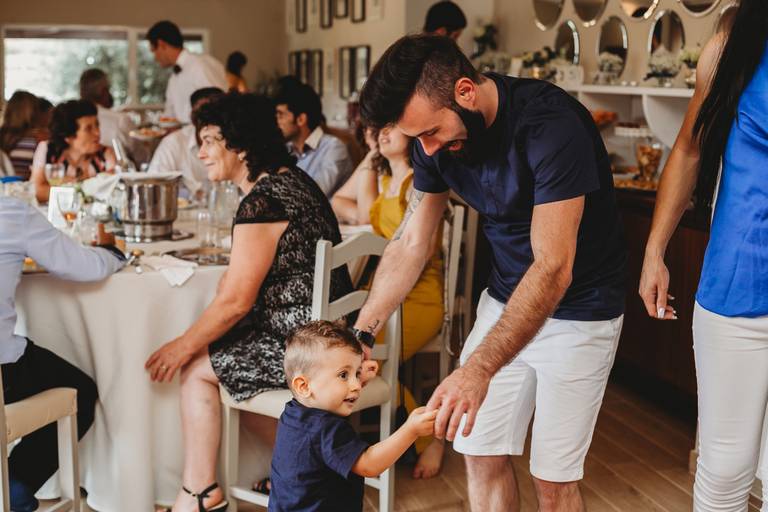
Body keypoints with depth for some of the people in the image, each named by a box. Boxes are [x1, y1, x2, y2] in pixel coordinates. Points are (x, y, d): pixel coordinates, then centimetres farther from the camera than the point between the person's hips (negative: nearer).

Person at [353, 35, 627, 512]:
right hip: (505, 298, 6)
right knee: (482, 455, 8)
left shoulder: (551, 124, -29)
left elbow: (553, 268, -34)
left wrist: (478, 368, -41)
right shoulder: (436, 138, -8)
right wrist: (360, 333, -5)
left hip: (577, 308, -6)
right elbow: (411, 243, 1)